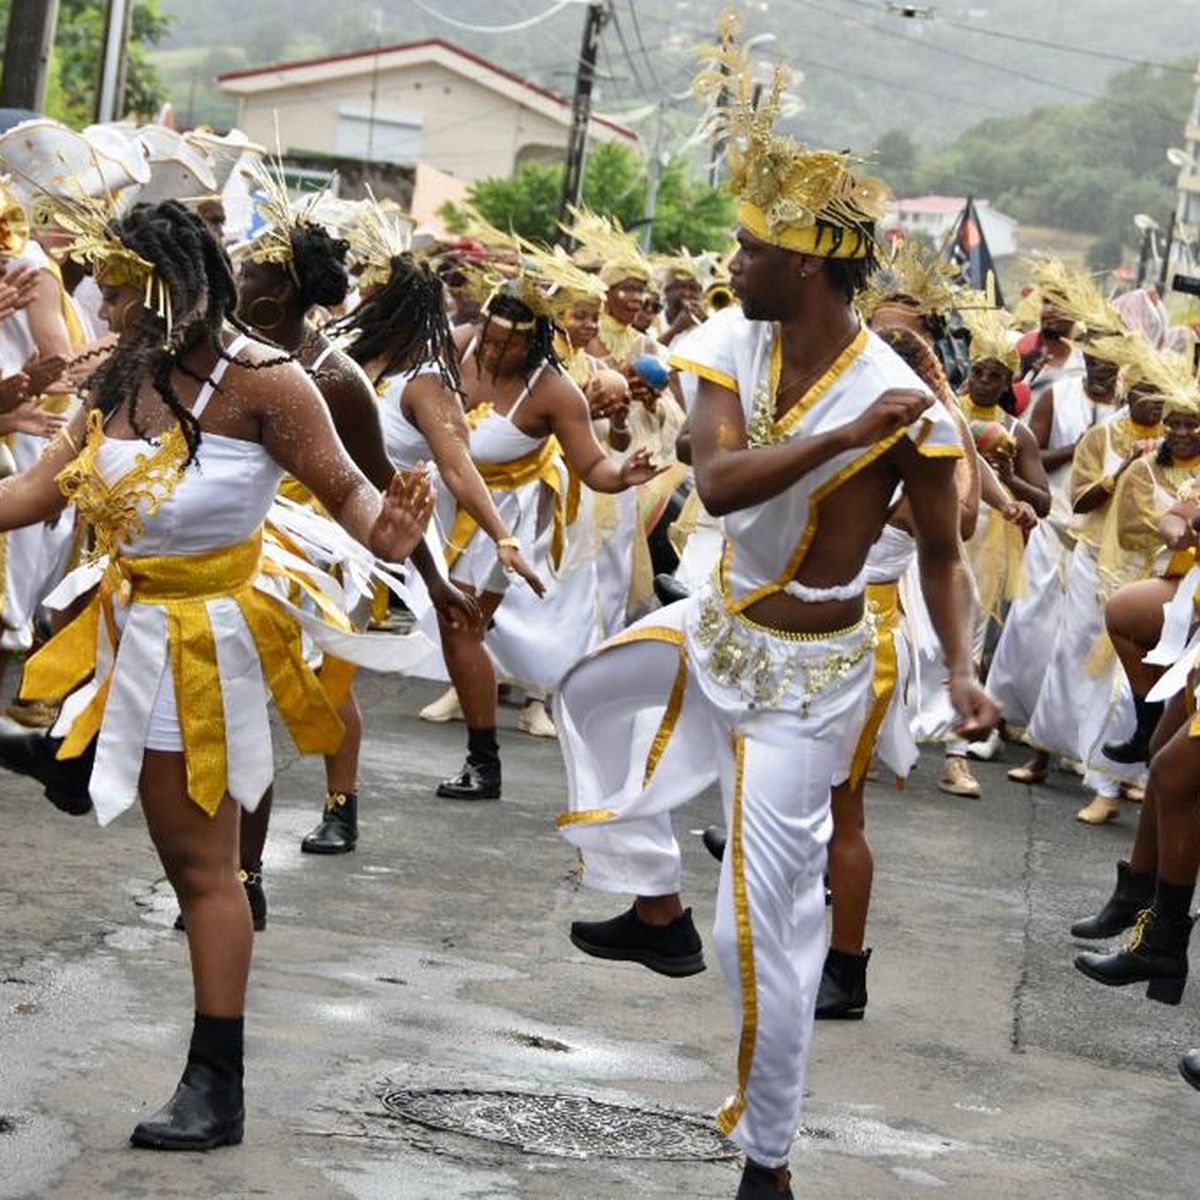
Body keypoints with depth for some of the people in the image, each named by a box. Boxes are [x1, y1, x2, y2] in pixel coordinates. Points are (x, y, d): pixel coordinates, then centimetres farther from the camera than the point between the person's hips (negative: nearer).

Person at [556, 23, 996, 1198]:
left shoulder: (900, 406, -25)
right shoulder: (738, 346, -10)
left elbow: (941, 551, -12)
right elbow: (715, 481, -25)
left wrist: (960, 668, -27)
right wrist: (840, 438, -38)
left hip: (802, 673, -7)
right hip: (717, 624, 8)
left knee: (765, 921, -5)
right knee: (590, 695, 32)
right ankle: (658, 912, 44)